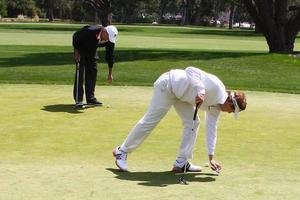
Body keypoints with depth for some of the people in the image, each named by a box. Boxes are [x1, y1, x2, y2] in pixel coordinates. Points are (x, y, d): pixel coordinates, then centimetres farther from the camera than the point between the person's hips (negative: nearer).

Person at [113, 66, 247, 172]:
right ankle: (121, 151, 7)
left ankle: (181, 163, 6)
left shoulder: (216, 106, 1)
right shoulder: (215, 86, -26)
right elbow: (190, 70, -32)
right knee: (149, 121, -6)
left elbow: (211, 129, 8)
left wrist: (211, 157, 7)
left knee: (192, 123, 1)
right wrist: (200, 90, -45)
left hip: (180, 94, 9)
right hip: (167, 85, -9)